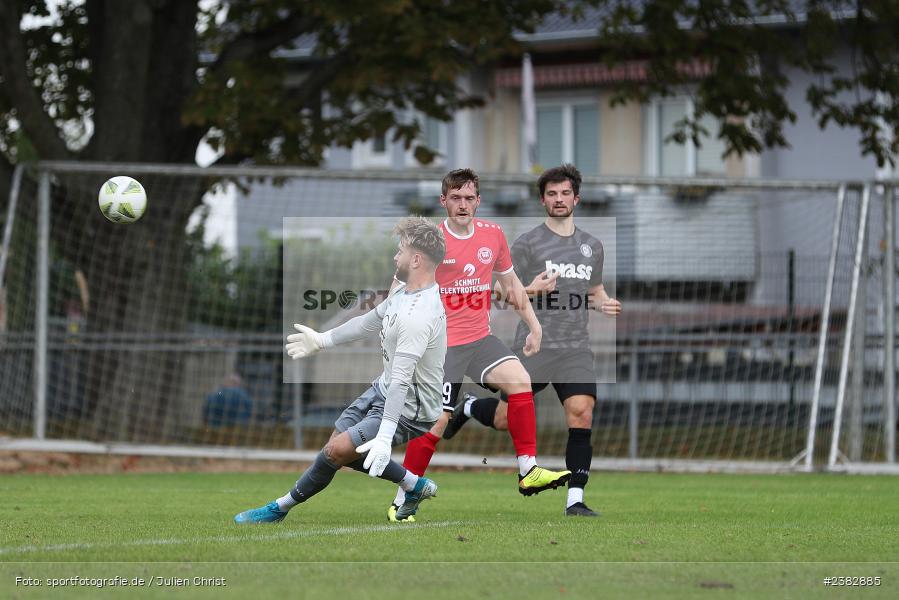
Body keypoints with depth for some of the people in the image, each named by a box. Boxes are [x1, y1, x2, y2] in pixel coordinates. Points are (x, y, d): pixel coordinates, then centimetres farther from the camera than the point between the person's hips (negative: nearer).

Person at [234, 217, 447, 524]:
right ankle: (415, 485, 26)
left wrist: (384, 436, -43)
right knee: (342, 445, 15)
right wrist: (322, 340, 25)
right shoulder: (404, 291, 0)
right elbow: (369, 322, 18)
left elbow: (400, 380, -38)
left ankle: (280, 508, 3)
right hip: (383, 389, 10)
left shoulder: (418, 315, -32)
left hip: (409, 409, -10)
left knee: (338, 450, -15)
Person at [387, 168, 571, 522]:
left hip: (480, 339, 4)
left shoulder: (493, 235, 5)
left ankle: (529, 471, -16)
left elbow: (510, 281, 19)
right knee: (434, 423, -8)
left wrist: (533, 326, 16)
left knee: (519, 379, -20)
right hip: (440, 344, -4)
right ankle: (402, 502, 6)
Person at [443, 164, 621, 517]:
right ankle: (469, 408, 36)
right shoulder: (527, 243, -1)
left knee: (582, 415, -14)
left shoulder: (592, 246, 14)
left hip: (576, 350, 3)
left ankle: (575, 500, -8)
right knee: (505, 420, 0)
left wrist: (605, 303, 5)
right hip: (534, 347, -3)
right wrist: (531, 290, -21)